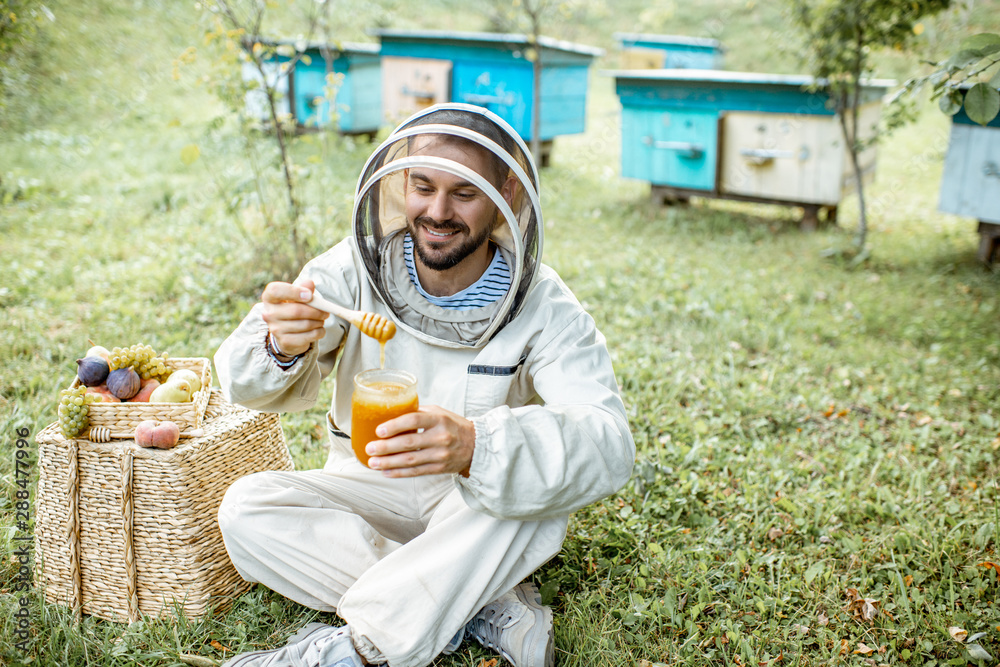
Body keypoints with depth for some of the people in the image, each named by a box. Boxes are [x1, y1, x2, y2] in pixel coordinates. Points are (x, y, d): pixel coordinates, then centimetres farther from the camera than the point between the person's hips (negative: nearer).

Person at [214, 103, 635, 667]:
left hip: (478, 508, -2)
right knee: (246, 510, -22)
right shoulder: (355, 269, -11)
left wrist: (476, 445, -51)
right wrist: (282, 348, -42)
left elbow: (607, 444, -31)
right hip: (370, 489, 3)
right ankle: (484, 605, -19)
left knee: (535, 490, -33)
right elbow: (248, 384, -16)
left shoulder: (544, 307, -17)